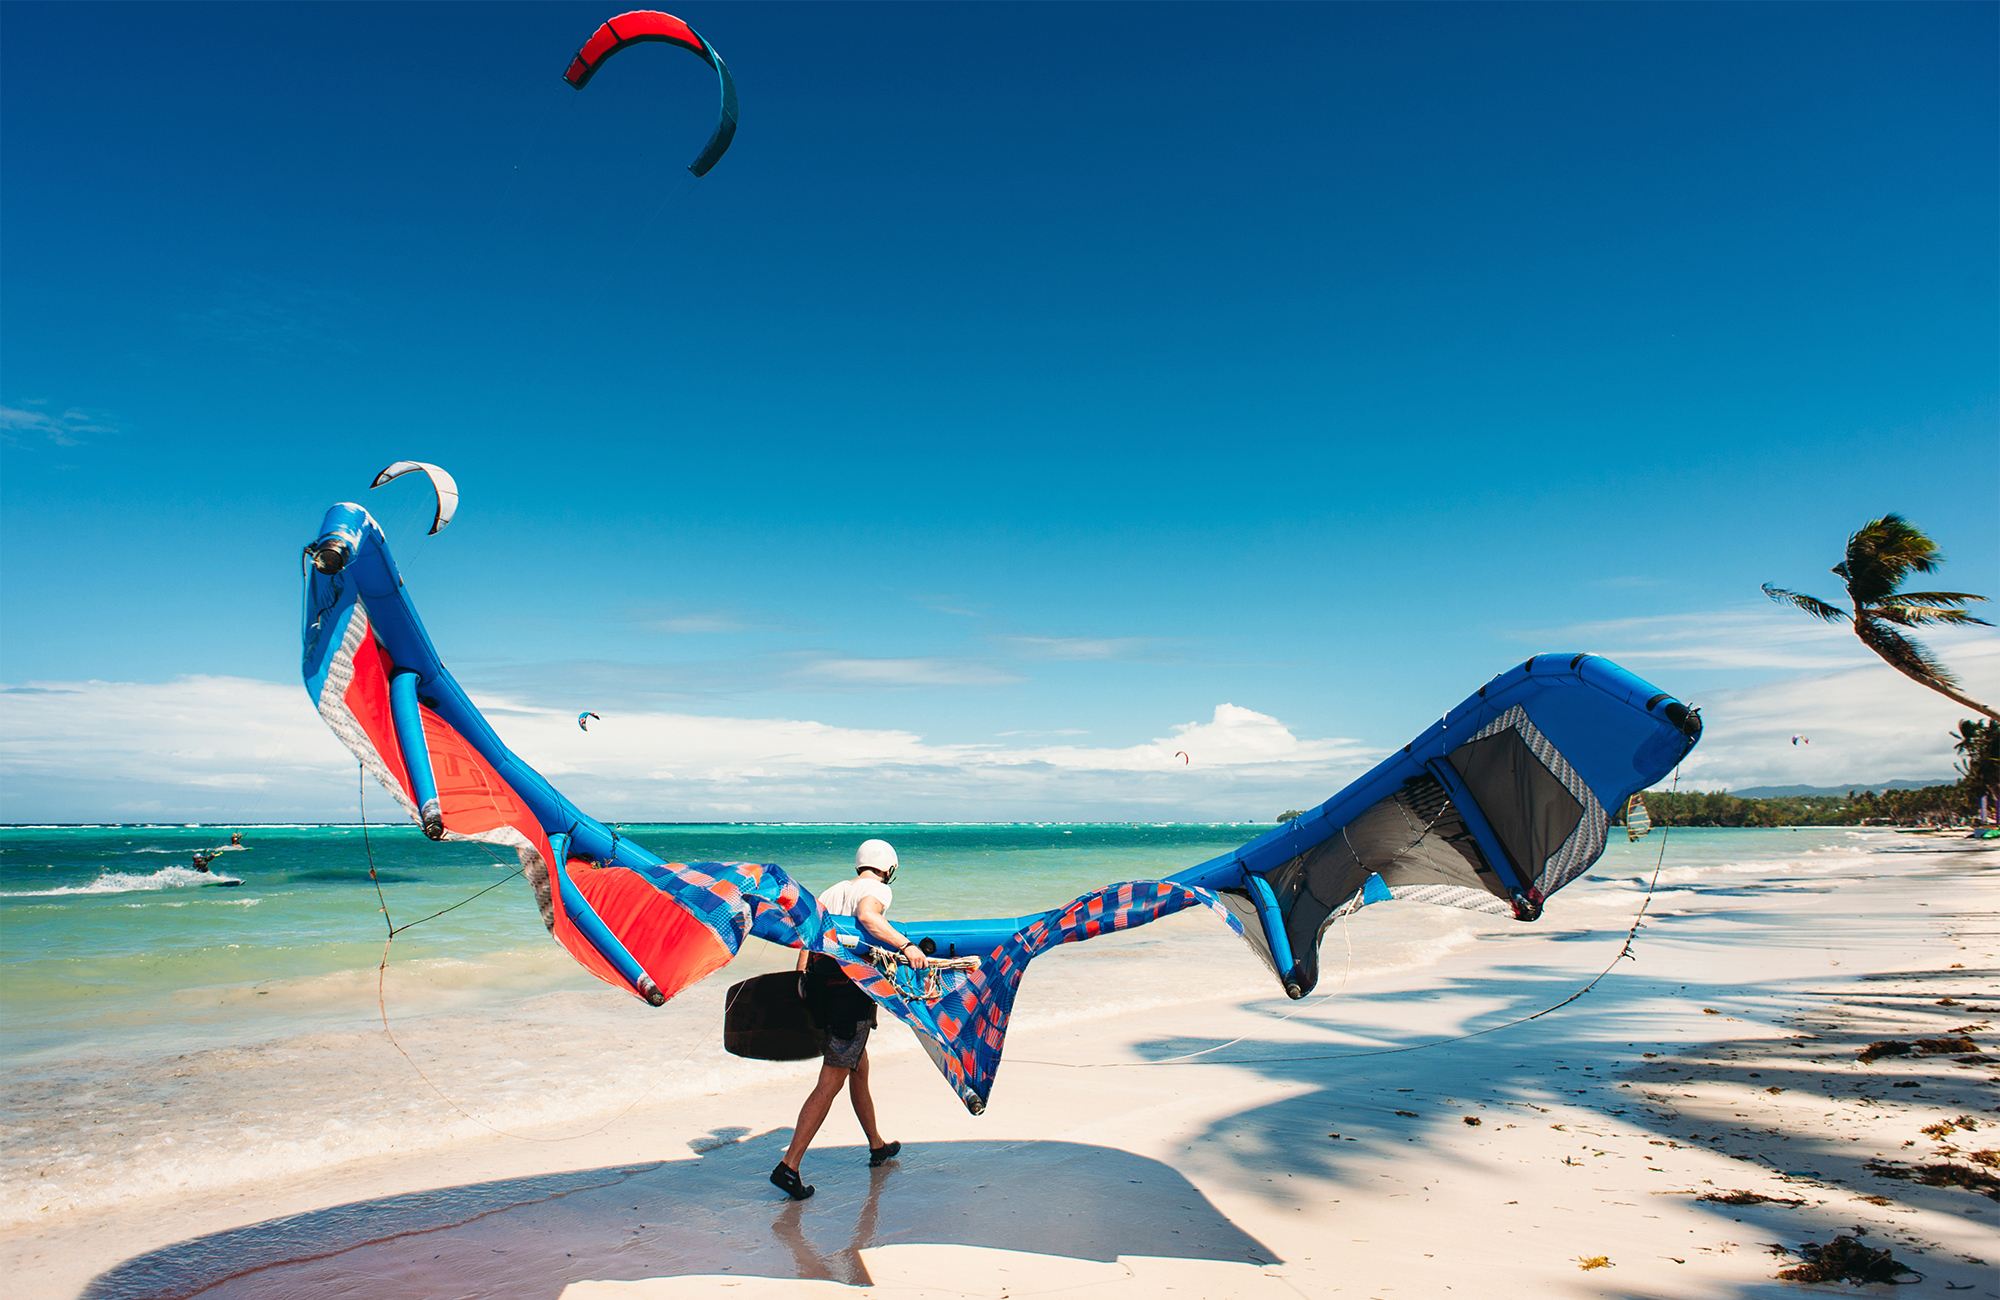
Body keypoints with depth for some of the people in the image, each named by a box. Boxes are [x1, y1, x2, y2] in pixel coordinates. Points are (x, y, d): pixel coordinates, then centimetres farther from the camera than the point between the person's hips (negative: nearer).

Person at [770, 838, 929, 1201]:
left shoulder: (835, 890, 17)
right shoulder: (878, 890, -3)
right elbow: (866, 917, -24)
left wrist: (802, 975, 5)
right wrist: (905, 945, -29)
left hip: (821, 987, 8)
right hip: (853, 990, -8)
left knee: (859, 1071, 23)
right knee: (829, 1085, -4)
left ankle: (877, 1146, 39)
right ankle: (789, 1166, -6)